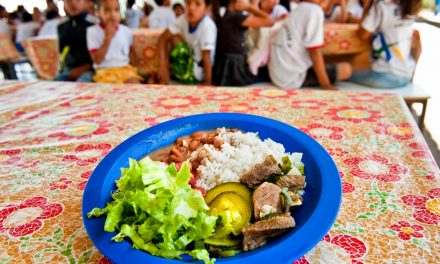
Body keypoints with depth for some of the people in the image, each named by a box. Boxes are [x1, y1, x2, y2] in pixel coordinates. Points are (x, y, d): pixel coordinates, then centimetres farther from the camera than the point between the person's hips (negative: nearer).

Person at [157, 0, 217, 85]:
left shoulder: (208, 26, -28)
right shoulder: (184, 19, -12)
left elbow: (206, 57, -28)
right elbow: (163, 38, -8)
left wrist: (208, 82, -26)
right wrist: (163, 66, -19)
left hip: (202, 70, -6)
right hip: (187, 62, 6)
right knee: (172, 37, -12)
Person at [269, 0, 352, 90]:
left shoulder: (297, 10, 14)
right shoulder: (314, 10, -12)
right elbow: (315, 52, -16)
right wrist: (326, 85, -11)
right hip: (294, 78, -9)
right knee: (346, 69, 0)